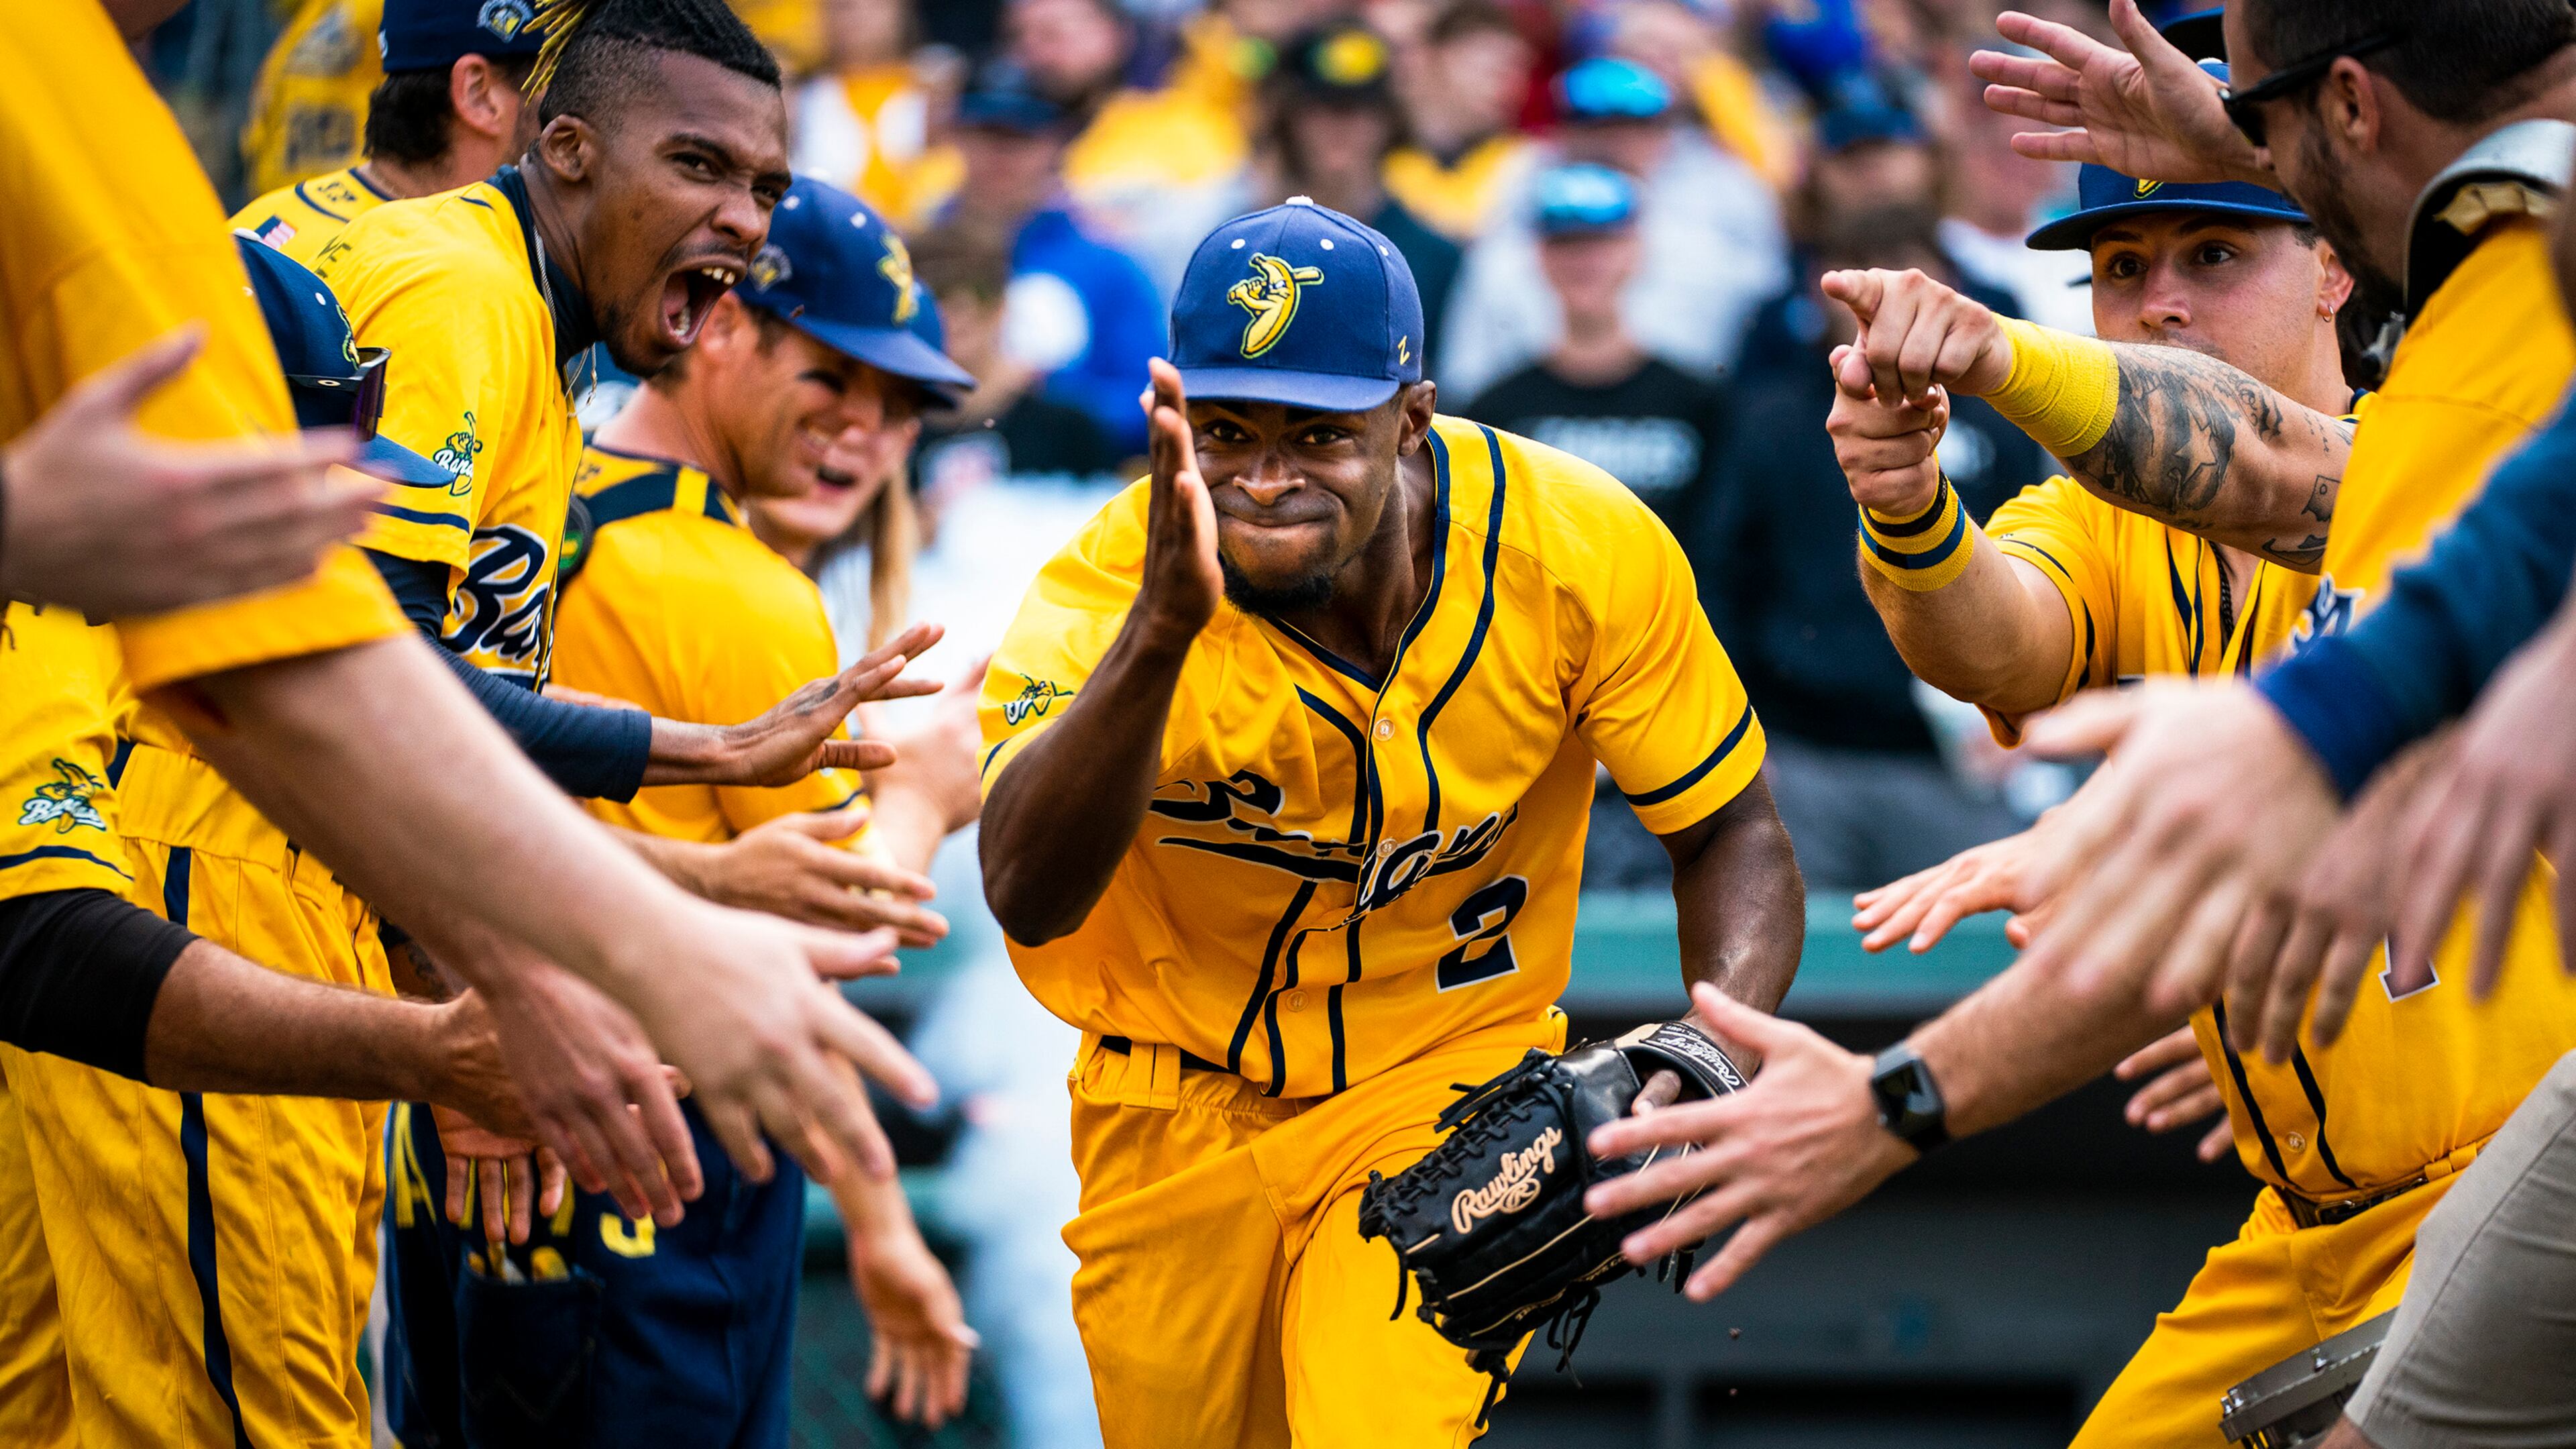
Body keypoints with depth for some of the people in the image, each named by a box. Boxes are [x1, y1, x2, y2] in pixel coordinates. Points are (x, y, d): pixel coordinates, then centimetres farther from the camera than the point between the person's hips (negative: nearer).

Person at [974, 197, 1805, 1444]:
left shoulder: (1579, 548, -20)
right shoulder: (1111, 581, -24)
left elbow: (1731, 835, -6)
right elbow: (1028, 896, -40)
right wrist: (1161, 630, -52)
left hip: (1441, 1093, -1)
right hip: (1175, 1108, 1)